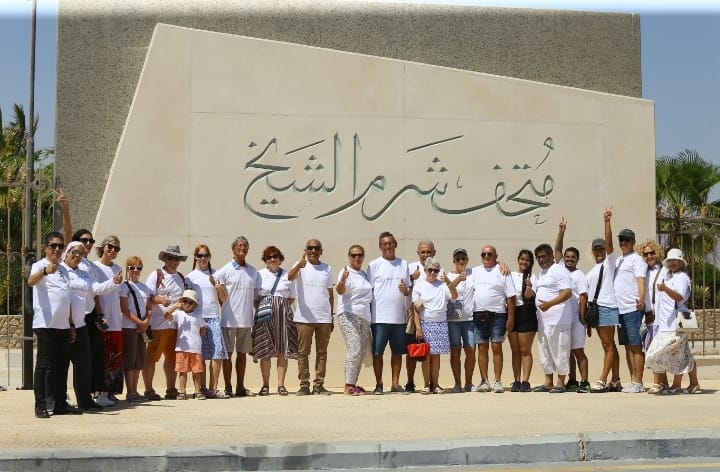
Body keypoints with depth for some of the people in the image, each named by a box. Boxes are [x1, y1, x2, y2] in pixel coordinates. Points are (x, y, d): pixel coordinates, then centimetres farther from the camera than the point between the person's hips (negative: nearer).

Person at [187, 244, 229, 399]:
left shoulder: (215, 274, 12)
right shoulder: (190, 276, 7)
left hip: (214, 317, 2)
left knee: (218, 354, -6)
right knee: (200, 355, -1)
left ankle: (213, 388, 1)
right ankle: (202, 388, 6)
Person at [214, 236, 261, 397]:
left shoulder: (253, 272, 11)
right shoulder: (224, 271, -1)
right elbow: (222, 299, -2)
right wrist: (220, 289, -22)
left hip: (246, 319, 4)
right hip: (229, 319, -4)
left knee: (242, 353, 9)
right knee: (228, 353, 1)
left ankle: (240, 387, 15)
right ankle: (228, 387, 6)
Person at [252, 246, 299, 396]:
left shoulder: (287, 276, 10)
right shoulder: (259, 275, 8)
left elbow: (292, 298, 14)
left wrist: (281, 307, 1)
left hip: (283, 316, 1)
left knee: (282, 350, -2)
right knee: (265, 351, -2)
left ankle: (281, 384, 3)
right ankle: (265, 385, 6)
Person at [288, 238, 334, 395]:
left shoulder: (327, 269, 11)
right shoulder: (300, 266, 1)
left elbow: (330, 295, 16)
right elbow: (290, 277, -22)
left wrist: (331, 317, 13)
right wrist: (299, 265, -43)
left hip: (324, 318, 3)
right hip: (304, 318, -3)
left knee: (322, 352, 5)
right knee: (303, 352, 0)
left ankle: (319, 384, 10)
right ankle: (304, 385, 5)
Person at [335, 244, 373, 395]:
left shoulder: (364, 274, 18)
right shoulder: (345, 272, -5)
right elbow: (340, 291, -23)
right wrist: (342, 279, -43)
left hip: (364, 316, 8)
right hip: (348, 315, -8)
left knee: (362, 352, 7)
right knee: (354, 349, -18)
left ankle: (353, 383, 13)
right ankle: (348, 385, -18)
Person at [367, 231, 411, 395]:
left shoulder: (403, 264, 12)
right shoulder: (374, 265, 1)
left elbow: (408, 291, 17)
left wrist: (406, 290, -7)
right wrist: (367, 314, -6)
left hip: (399, 316, 4)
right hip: (379, 317, -4)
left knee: (397, 351, 7)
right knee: (377, 352, -2)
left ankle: (395, 384, 15)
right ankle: (379, 384, 7)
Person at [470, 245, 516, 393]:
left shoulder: (502, 272, 2)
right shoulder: (475, 272, 14)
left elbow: (510, 296, -2)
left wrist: (511, 317, -8)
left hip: (497, 315, -3)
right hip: (478, 315, 3)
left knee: (497, 348, -2)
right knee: (482, 349, 5)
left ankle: (498, 381, 1)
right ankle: (484, 381, 10)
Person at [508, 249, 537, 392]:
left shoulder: (532, 277, 0)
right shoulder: (511, 276, 12)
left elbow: (528, 296, -10)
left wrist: (528, 286, -30)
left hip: (526, 314, -4)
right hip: (512, 313, 4)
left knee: (525, 350, -3)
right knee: (515, 351, 6)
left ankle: (525, 381, -3)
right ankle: (516, 381, 9)